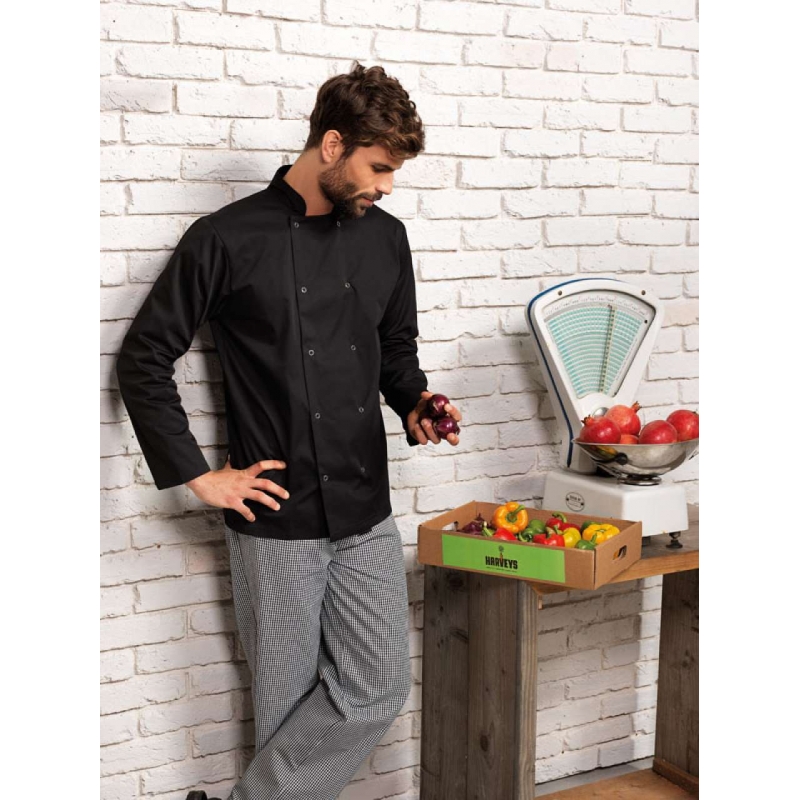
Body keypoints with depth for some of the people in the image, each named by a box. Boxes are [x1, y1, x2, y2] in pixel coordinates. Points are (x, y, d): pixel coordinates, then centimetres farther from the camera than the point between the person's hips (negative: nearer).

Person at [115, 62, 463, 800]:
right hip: (276, 520, -4)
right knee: (290, 703, 5)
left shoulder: (384, 238, 7)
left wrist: (413, 406, 1)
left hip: (367, 515, 5)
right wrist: (197, 475, -7)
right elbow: (144, 359, -3)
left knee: (377, 688, 1)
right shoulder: (228, 240, -7)